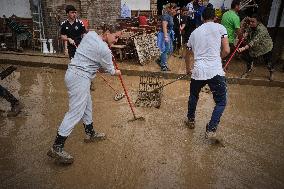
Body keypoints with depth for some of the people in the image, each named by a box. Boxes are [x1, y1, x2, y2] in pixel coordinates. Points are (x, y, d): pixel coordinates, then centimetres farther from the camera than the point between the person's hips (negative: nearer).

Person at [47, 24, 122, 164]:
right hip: (80, 78, -10)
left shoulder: (90, 34, 7)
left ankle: (90, 134, 36)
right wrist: (117, 72, 22)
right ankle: (56, 148, -6)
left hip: (73, 72, 10)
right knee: (76, 112, -9)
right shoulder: (104, 50, -16)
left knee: (87, 105, 20)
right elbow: (110, 70, 0)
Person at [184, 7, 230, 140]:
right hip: (215, 71, -3)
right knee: (221, 102, 13)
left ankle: (191, 120, 44)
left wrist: (188, 69, 44)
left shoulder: (195, 32, 17)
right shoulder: (220, 28, 5)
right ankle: (211, 130, 7)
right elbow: (226, 51, -3)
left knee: (193, 97, 28)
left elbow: (188, 55, 27)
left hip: (198, 71, 4)